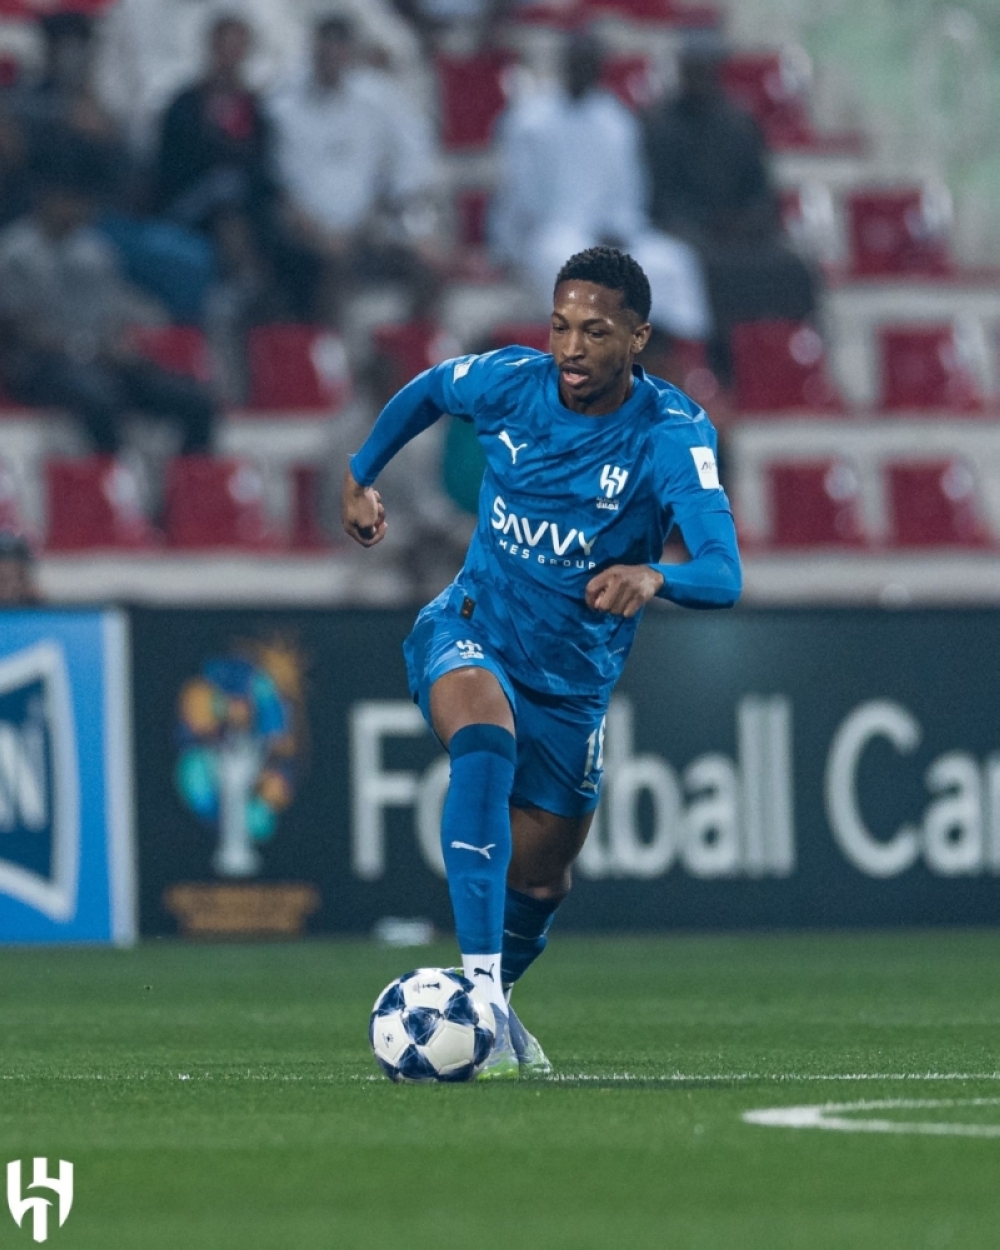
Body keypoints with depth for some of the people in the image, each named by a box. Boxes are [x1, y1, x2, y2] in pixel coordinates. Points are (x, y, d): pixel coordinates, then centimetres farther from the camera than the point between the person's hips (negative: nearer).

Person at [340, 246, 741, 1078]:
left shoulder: (674, 434, -21)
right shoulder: (511, 382, -12)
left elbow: (723, 576, -34)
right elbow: (426, 391, 13)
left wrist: (653, 578, -54)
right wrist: (361, 477, 19)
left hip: (573, 685, 1)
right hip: (469, 633, -1)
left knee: (539, 880, 12)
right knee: (485, 739, -35)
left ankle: (497, 1001, 46)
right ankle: (477, 979, -43)